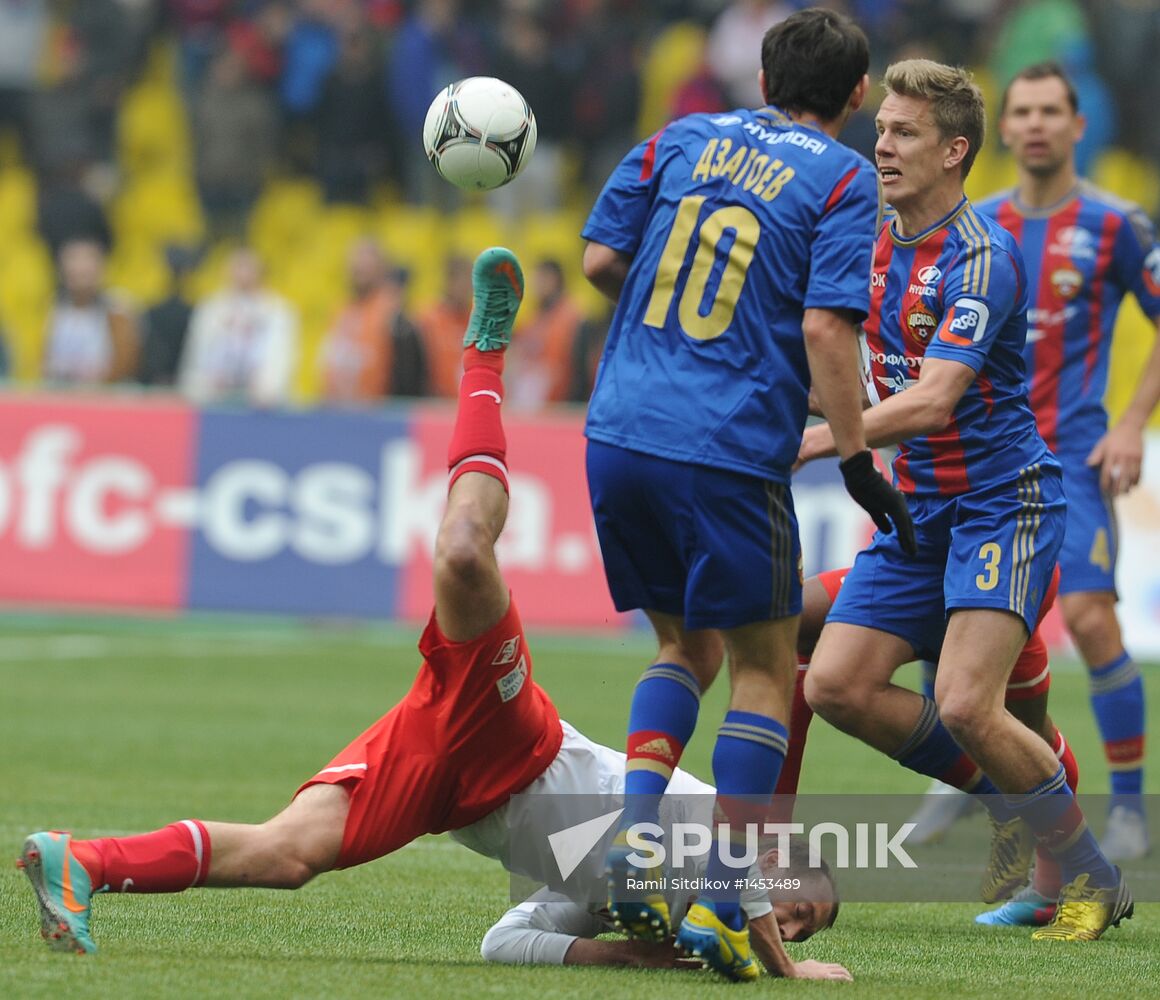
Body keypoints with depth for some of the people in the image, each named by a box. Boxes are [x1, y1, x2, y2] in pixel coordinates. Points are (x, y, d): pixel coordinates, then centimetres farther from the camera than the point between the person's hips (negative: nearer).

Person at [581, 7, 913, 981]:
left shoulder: (682, 138, 12)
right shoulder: (842, 179, -2)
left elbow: (601, 257, 9)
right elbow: (827, 326, -12)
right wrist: (857, 458, -7)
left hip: (620, 436, 5)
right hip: (729, 455, -5)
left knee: (686, 646, 22)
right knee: (765, 671, 7)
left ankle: (633, 838, 2)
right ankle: (718, 902, -2)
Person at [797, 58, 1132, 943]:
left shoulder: (981, 257, -19)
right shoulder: (879, 245, 8)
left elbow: (932, 401, -28)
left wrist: (818, 441, -31)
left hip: (1002, 502, -8)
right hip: (918, 506, 8)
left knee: (965, 704, -21)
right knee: (836, 685, -3)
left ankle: (1094, 881, -1)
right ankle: (1005, 798, 17)